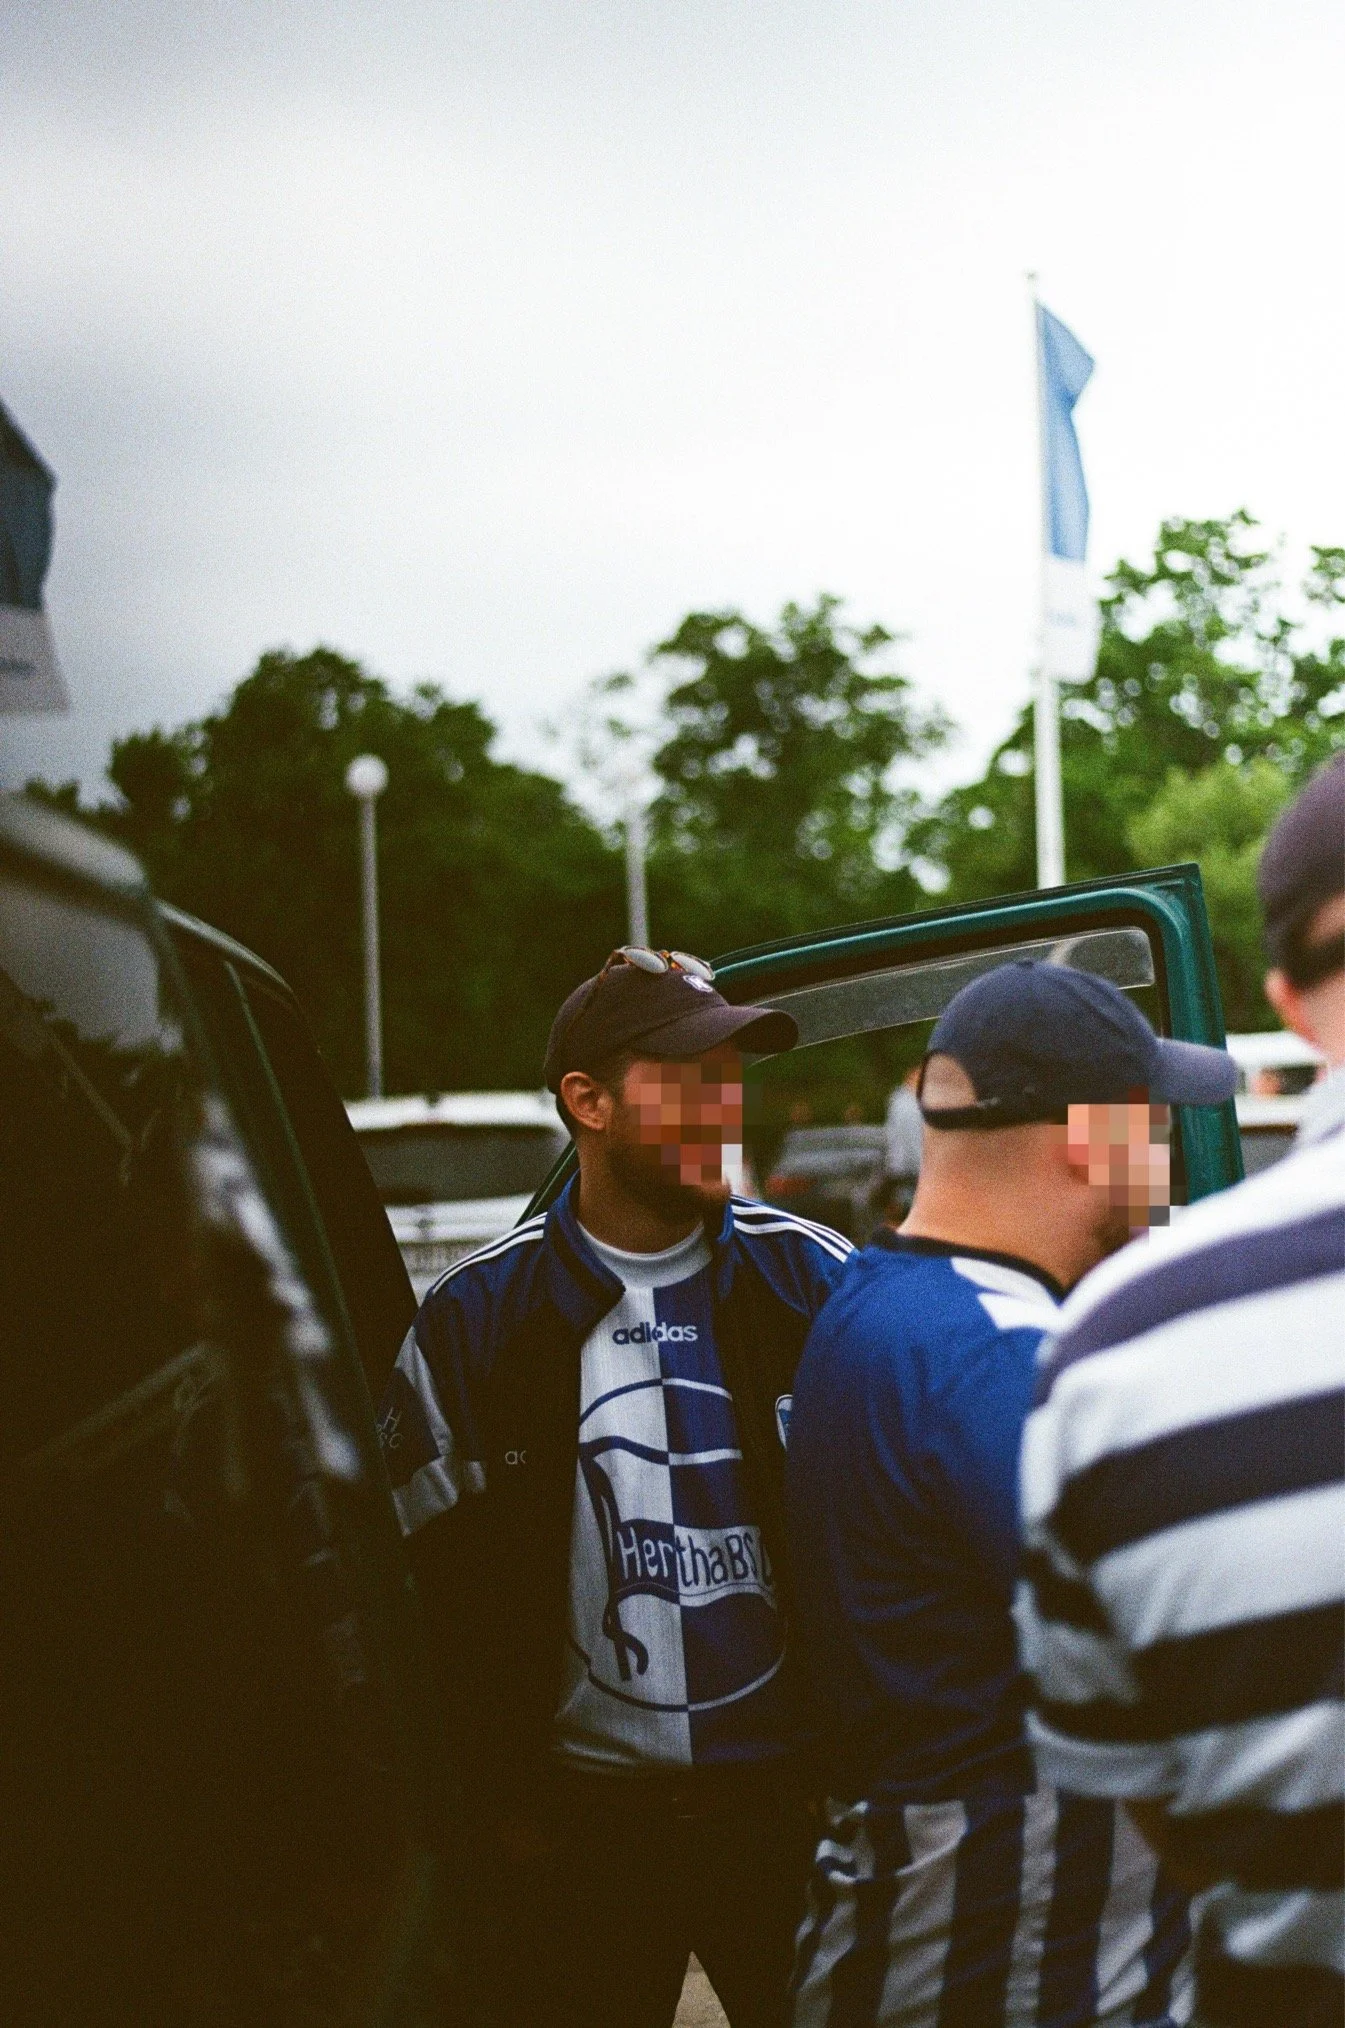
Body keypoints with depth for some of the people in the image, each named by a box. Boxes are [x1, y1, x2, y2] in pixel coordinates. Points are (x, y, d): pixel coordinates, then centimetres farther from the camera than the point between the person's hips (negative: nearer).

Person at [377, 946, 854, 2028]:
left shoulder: (814, 1280, -2)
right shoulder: (474, 1321, -2)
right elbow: (434, 1584, 1)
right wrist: (496, 1805, -2)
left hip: (787, 1800, 0)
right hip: (575, 1819, 0)